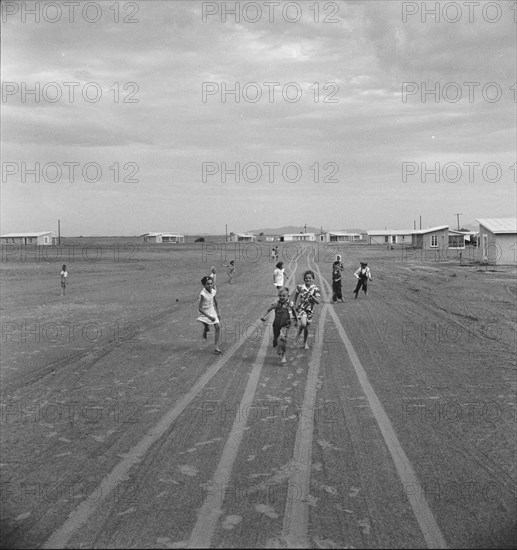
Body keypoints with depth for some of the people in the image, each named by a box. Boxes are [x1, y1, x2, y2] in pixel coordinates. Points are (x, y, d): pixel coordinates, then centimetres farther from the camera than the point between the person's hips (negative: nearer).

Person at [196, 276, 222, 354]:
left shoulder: (213, 291, -8)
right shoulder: (202, 294, -26)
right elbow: (199, 308, -27)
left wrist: (218, 312, 14)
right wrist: (209, 317, -28)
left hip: (212, 311, 5)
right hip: (205, 313, -5)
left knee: (218, 327, -5)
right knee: (207, 328, 0)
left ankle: (217, 347, -2)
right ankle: (204, 333, 41)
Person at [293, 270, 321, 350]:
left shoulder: (315, 289, -9)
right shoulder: (301, 287, -7)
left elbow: (318, 302, -12)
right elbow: (296, 294, 14)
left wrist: (312, 296, -28)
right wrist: (294, 304, 12)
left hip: (310, 310, 1)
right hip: (301, 308, -1)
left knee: (306, 327, 11)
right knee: (303, 324, -25)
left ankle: (305, 342, 36)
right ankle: (299, 332, 9)